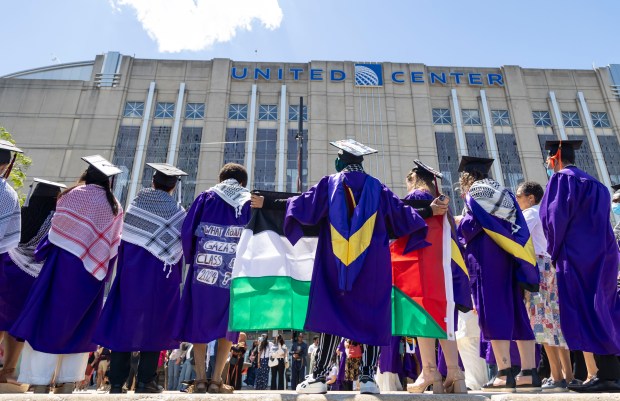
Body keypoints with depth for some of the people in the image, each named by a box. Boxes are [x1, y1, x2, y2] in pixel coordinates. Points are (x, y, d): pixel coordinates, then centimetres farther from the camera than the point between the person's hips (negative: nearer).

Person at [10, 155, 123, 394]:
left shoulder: (74, 195, -6)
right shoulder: (115, 207, 4)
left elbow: (57, 232, -4)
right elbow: (113, 247, 5)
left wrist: (41, 253, 13)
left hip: (65, 264, -3)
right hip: (93, 273, 4)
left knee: (49, 320, 5)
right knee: (79, 325, 12)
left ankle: (40, 385, 8)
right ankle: (68, 383, 17)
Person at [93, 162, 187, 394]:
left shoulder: (135, 204, 0)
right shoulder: (176, 211, -9)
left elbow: (123, 240, 4)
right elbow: (178, 249, -7)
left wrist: (123, 272, 14)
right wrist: (175, 278, 7)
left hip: (130, 274, 3)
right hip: (160, 279, -2)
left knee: (124, 324, 11)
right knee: (153, 327, 9)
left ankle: (117, 382, 16)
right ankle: (145, 382, 14)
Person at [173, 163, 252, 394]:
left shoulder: (206, 198, 6)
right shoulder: (249, 203, 7)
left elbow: (187, 231, -1)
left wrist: (192, 258, 12)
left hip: (203, 270, 0)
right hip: (234, 273, 0)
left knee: (198, 323, 11)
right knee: (226, 325, 10)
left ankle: (200, 379, 12)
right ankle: (216, 380, 9)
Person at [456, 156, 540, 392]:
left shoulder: (474, 192, 0)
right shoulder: (504, 193, 22)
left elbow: (470, 226, -11)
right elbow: (517, 227, 18)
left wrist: (457, 225, 8)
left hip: (486, 258, -7)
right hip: (509, 256, 7)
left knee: (493, 312, -8)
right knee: (516, 312, 7)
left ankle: (504, 374, -9)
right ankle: (529, 373, 7)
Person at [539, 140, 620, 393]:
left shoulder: (561, 178, -4)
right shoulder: (594, 184, 21)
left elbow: (557, 216, -13)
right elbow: (600, 219, 19)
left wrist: (554, 252, -5)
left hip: (576, 255, -8)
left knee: (586, 312, -7)